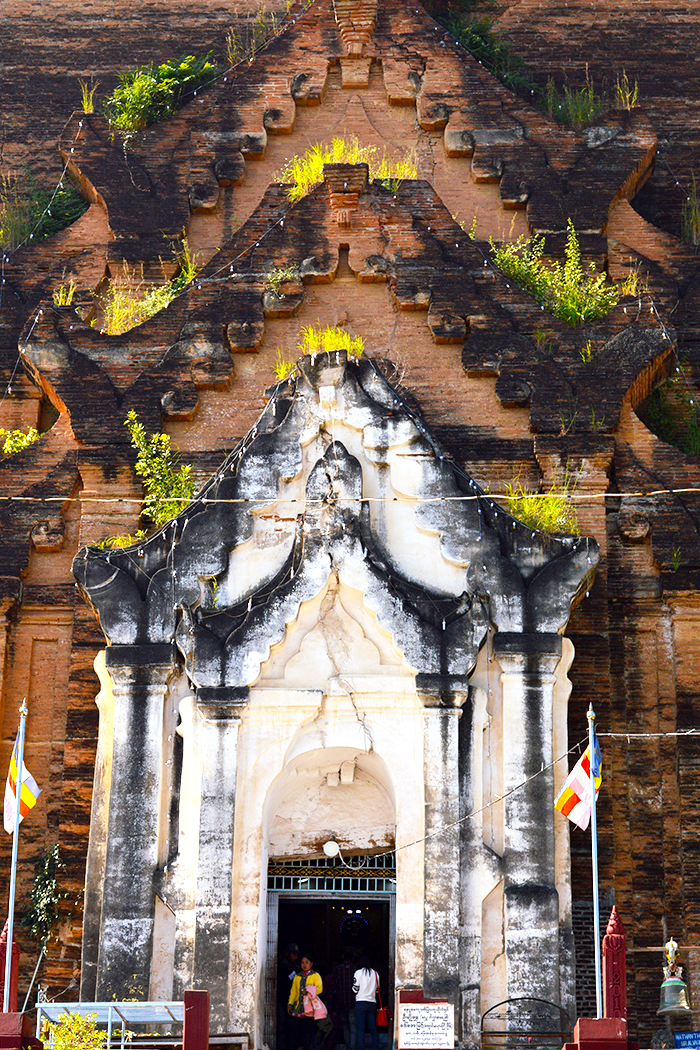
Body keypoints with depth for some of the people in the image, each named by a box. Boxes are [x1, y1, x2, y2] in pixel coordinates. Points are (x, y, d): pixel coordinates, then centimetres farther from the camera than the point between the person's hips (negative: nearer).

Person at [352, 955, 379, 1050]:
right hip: (372, 1003, 4)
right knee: (373, 1029, 7)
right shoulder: (375, 973, 10)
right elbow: (377, 989, 12)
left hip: (361, 1002, -4)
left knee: (360, 1028, -4)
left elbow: (355, 989, -4)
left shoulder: (358, 972, -3)